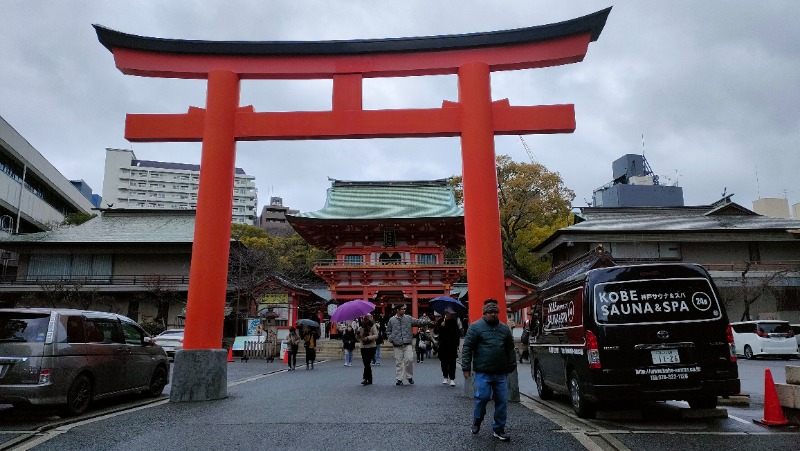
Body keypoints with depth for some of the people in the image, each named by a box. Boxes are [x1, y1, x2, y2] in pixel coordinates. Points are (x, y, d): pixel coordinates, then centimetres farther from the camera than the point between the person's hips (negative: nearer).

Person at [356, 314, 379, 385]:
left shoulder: (372, 326, -3)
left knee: (367, 363, -14)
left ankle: (366, 379, -14)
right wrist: (357, 334, -12)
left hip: (371, 347, -5)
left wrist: (368, 338, -21)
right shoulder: (361, 327, 10)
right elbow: (358, 338, 11)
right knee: (366, 364, 7)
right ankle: (370, 380, 14)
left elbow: (376, 335, -10)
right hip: (363, 347, 5)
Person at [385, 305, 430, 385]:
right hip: (397, 345, 0)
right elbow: (388, 331, 14)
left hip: (407, 344, 0)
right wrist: (391, 339, 0)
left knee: (409, 360, -9)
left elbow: (418, 322, 0)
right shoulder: (392, 320, 7)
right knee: (398, 362, 3)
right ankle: (399, 379, 13)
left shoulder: (408, 318, 7)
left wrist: (427, 322, -14)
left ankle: (409, 376, 11)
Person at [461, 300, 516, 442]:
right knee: (483, 397, -7)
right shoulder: (476, 327, -3)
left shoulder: (504, 328, 13)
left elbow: (510, 349, 19)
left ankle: (498, 429, 18)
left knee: (502, 401, 5)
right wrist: (466, 368, -8)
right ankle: (477, 421, 21)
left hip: (501, 373, 5)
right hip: (483, 372, -5)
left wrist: (512, 366, 16)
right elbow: (467, 348, -5)